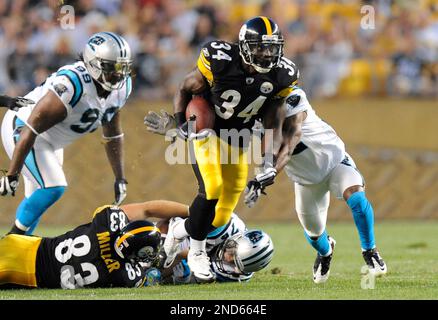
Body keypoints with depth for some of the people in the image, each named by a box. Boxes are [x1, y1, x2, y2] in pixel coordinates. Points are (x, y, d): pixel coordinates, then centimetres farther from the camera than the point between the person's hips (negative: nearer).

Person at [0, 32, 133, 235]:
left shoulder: (121, 89, -9)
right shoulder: (72, 85, -35)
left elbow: (113, 135, 9)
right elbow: (30, 130, -33)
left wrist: (120, 178, 10)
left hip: (51, 141, 9)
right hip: (20, 129, -9)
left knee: (36, 198, 12)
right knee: (53, 188, -19)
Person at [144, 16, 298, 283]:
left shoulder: (280, 76, -13)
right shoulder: (220, 61, -24)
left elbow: (273, 125, -5)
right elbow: (186, 89, -6)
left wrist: (270, 161, -17)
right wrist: (179, 122, -20)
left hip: (238, 143, 4)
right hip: (207, 131, -4)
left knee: (221, 218, 2)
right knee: (212, 189, -27)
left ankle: (179, 231, 34)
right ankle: (197, 252, -4)